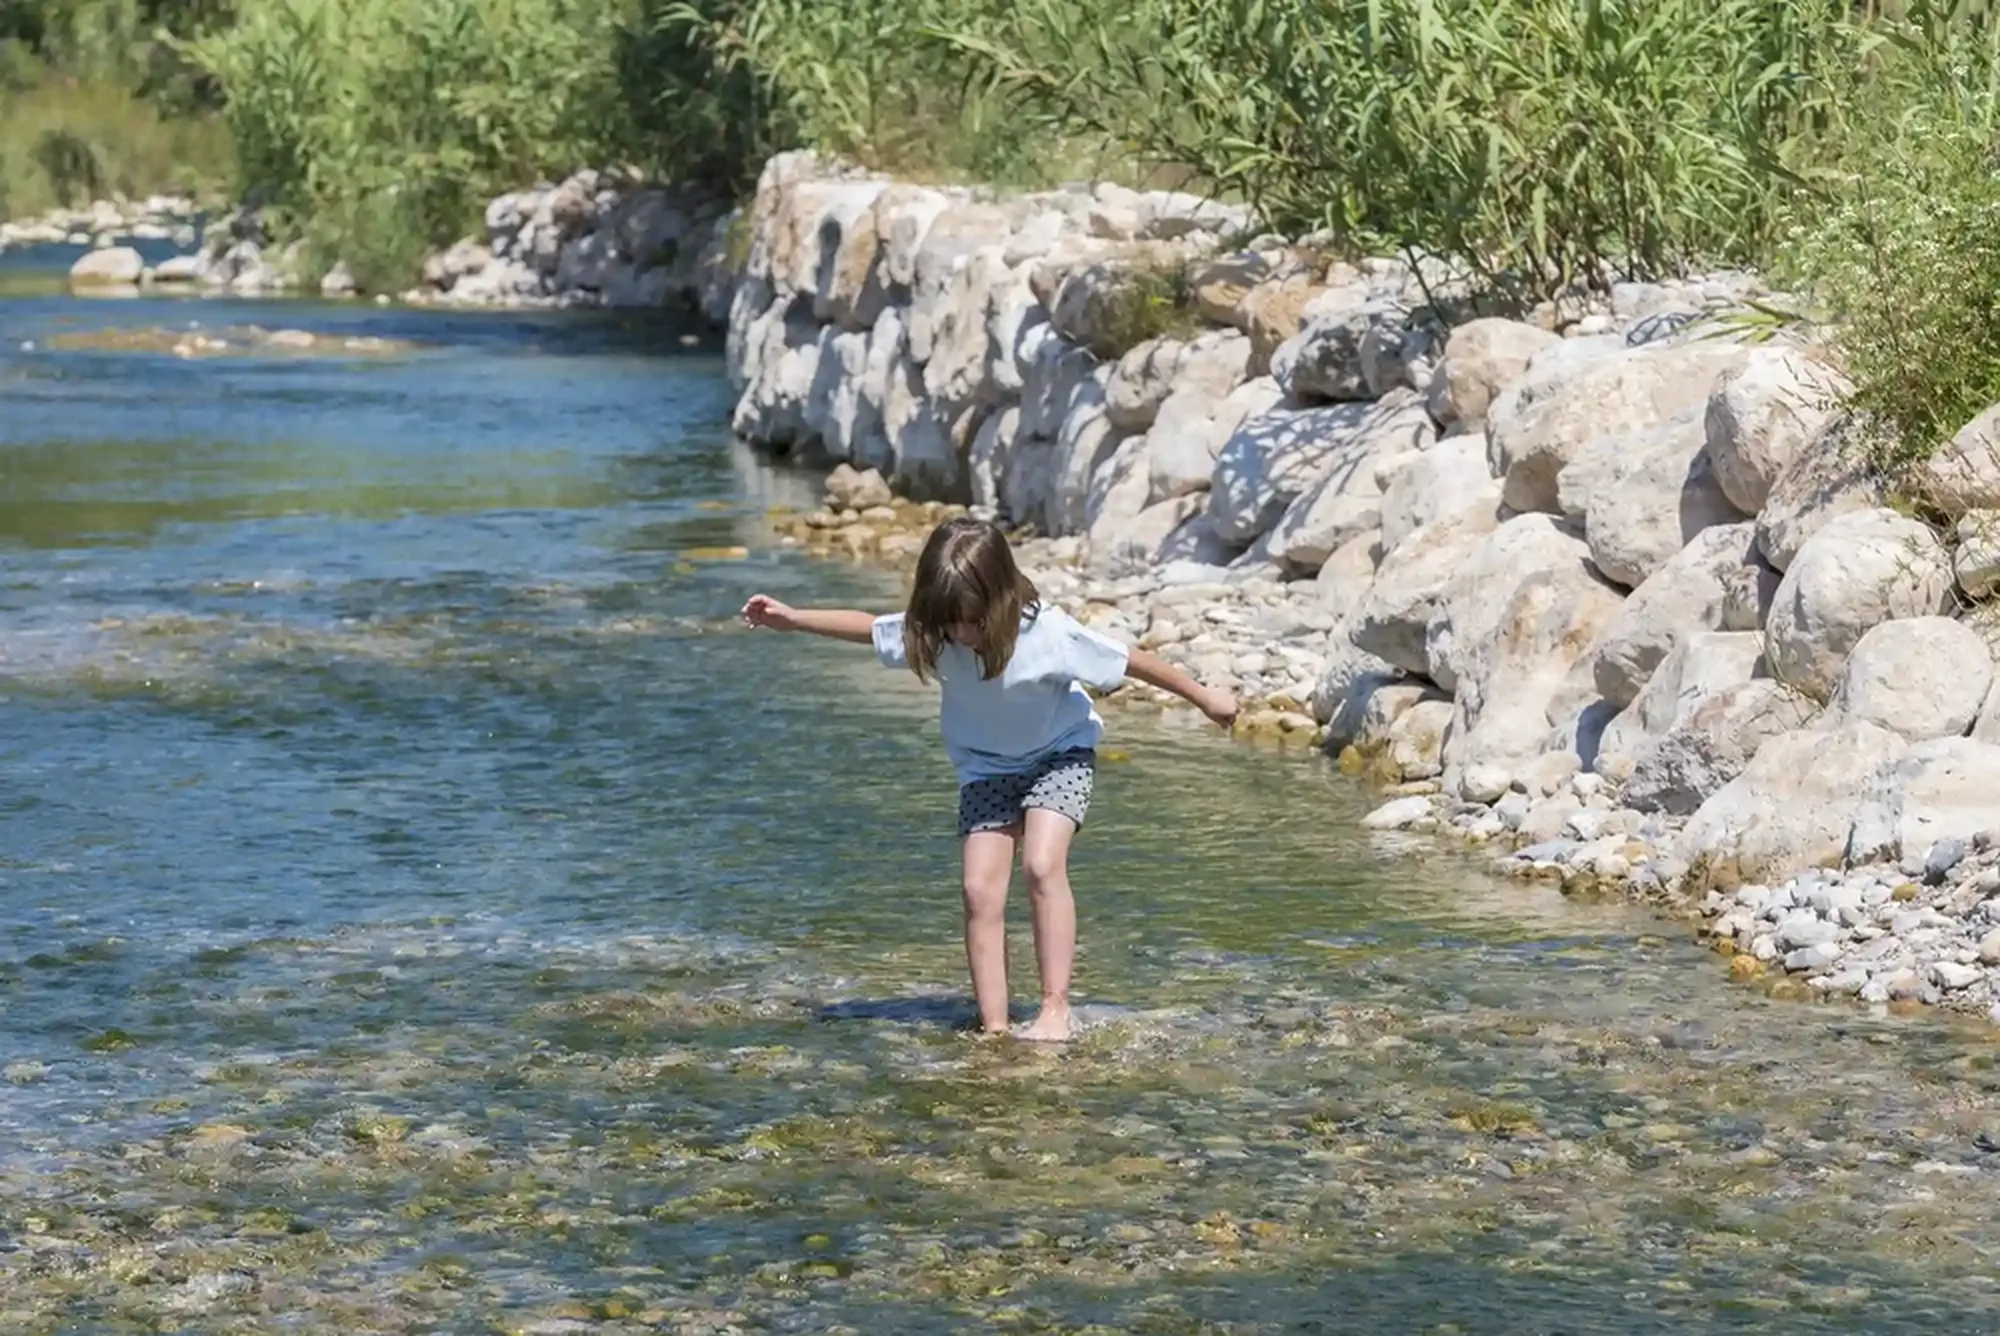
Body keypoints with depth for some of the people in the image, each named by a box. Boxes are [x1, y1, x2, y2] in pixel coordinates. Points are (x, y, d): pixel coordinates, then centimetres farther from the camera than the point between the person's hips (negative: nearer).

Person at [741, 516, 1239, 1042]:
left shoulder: (1050, 634, -32)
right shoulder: (931, 634, -21)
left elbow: (1131, 661, -21)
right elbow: (868, 627, -4)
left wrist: (1205, 698, -11)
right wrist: (791, 618, -6)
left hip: (1060, 755, -4)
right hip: (987, 767, 4)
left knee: (1043, 865, -25)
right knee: (980, 890, -10)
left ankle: (1056, 1010, -22)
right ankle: (993, 1028, -8)